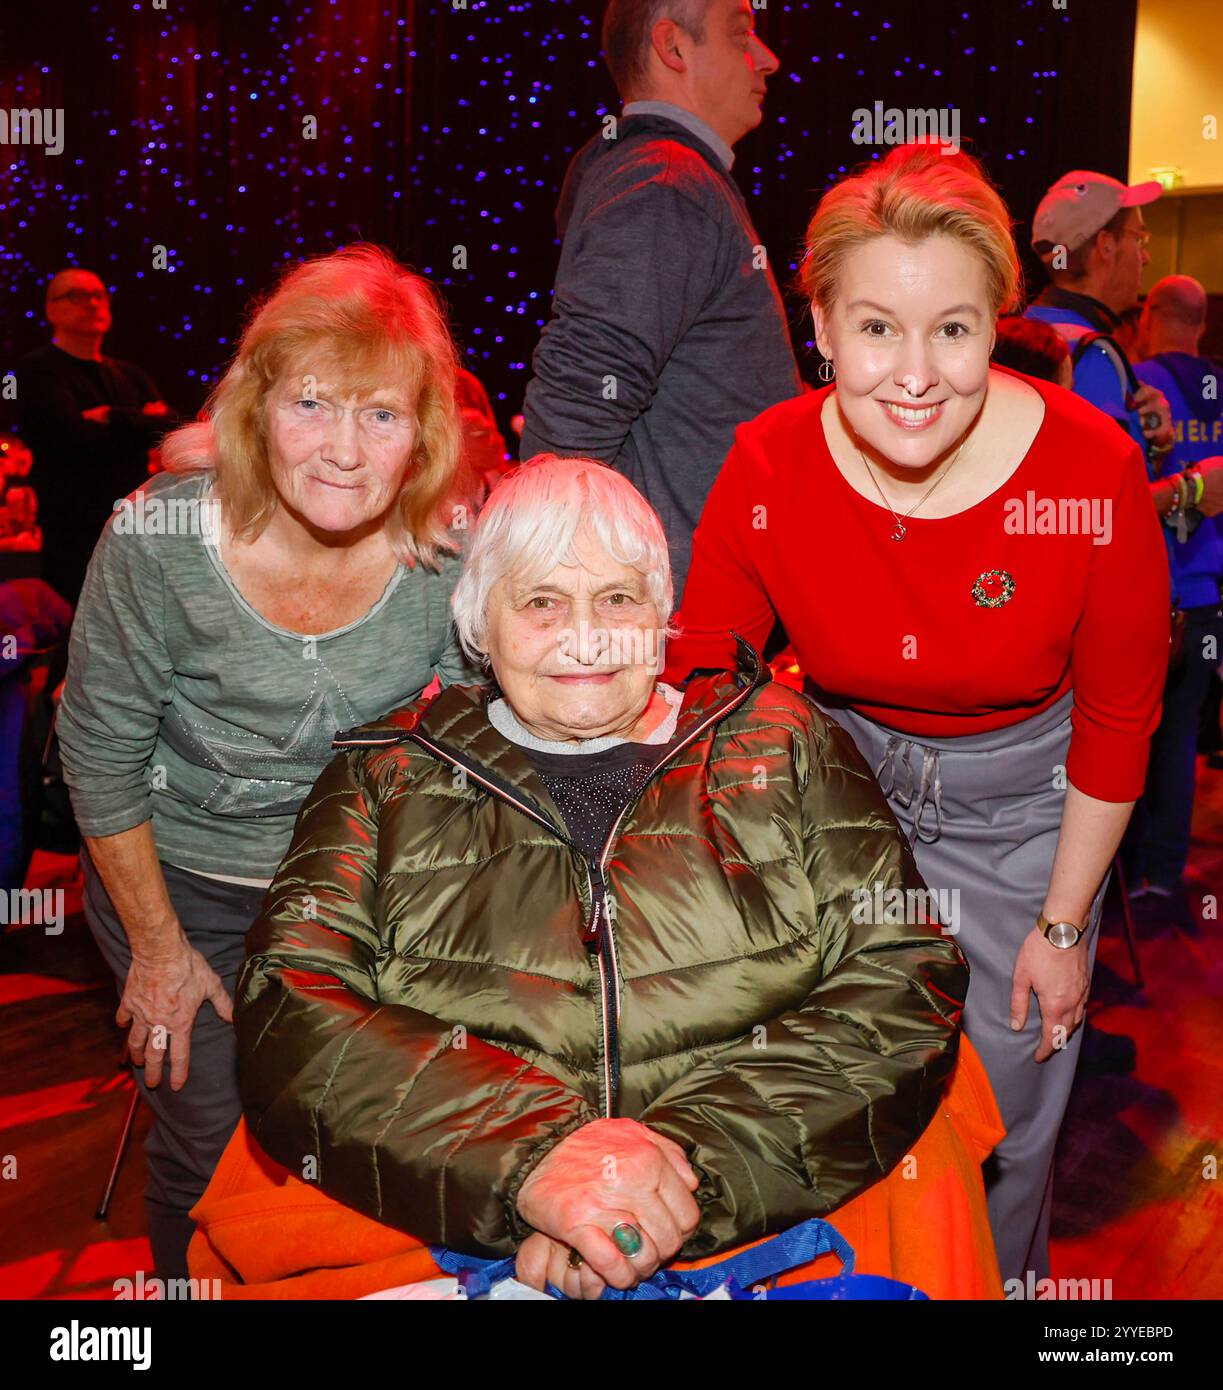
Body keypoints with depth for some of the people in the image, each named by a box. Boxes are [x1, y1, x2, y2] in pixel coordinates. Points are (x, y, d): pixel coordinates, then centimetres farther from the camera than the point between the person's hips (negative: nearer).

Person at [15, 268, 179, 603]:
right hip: (75, 535, -5)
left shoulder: (131, 375, 18)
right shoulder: (38, 369, -1)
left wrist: (113, 418, -11)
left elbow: (172, 430, 4)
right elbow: (74, 434, -16)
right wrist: (140, 421, -3)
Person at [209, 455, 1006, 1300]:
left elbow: (905, 979, 1)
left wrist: (693, 1157, -13)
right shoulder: (389, 777, 11)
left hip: (761, 1234, 2)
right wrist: (531, 1159, -16)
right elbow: (287, 1012, -2)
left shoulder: (783, 744, 11)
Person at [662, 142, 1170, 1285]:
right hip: (841, 785, 1)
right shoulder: (767, 469, -21)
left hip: (1022, 805, 0)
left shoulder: (1091, 472, -24)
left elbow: (1119, 716, -10)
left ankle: (1004, 1281, 47)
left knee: (1004, 1129, 14)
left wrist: (1063, 923, -4)